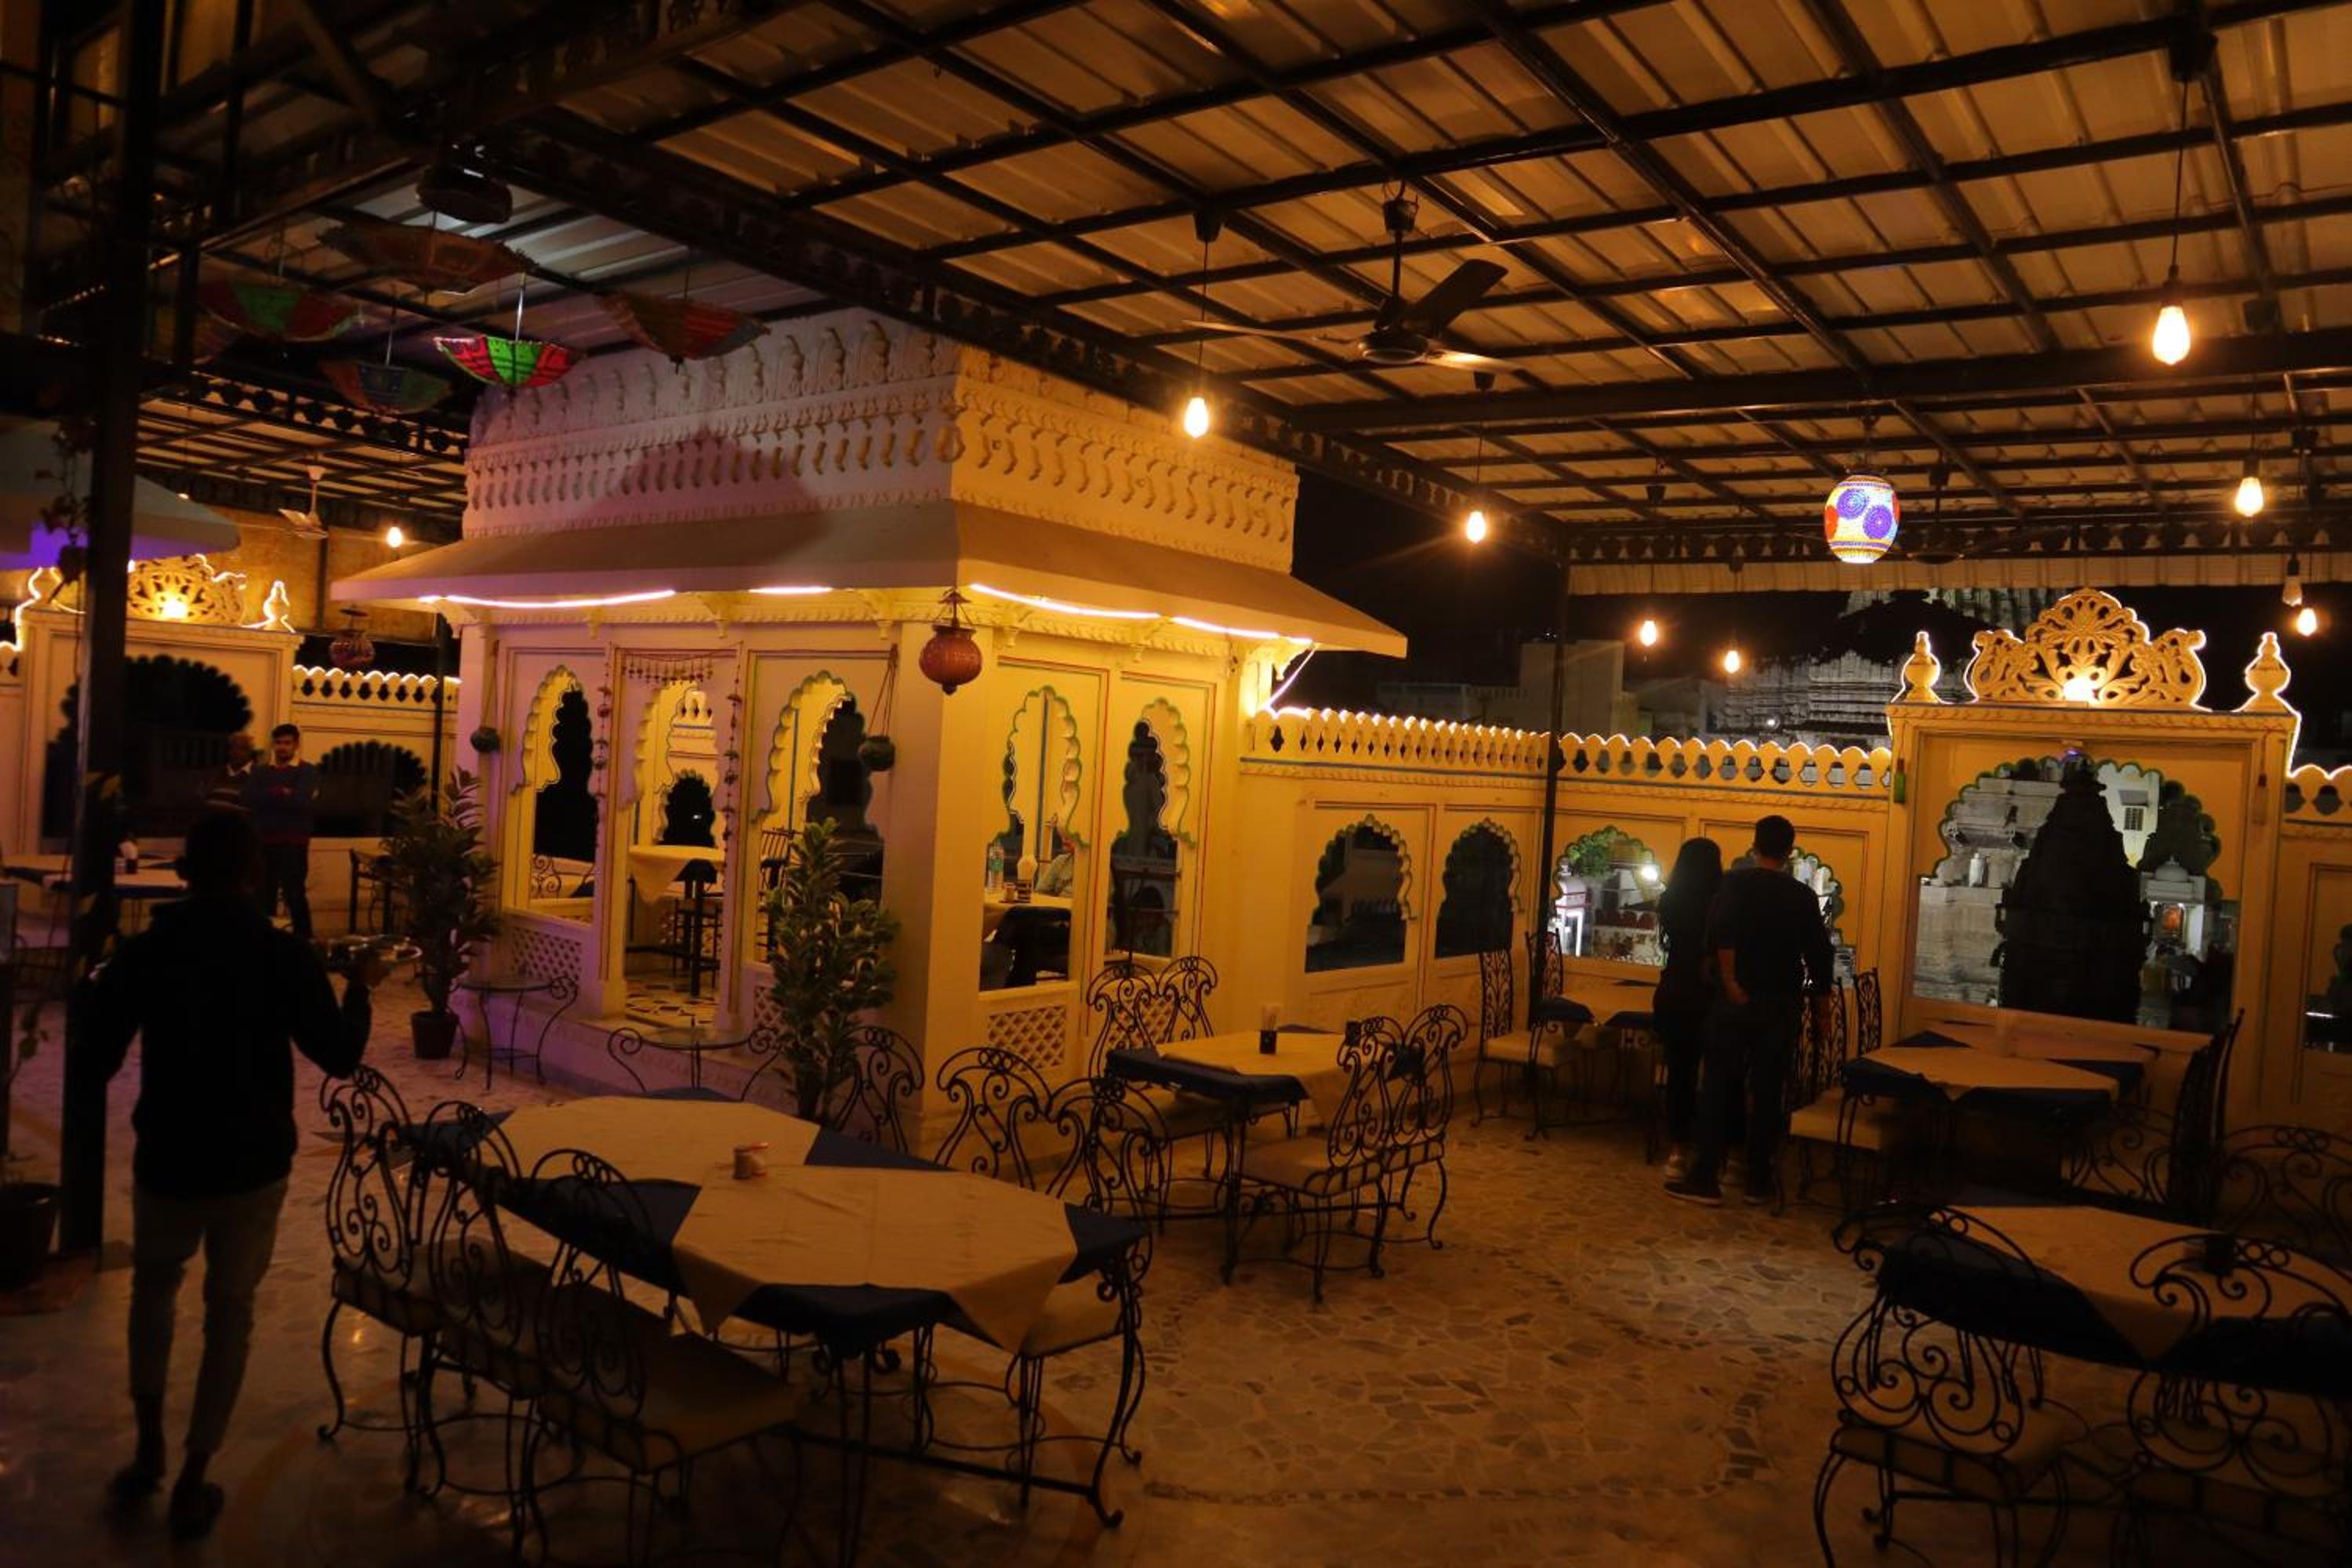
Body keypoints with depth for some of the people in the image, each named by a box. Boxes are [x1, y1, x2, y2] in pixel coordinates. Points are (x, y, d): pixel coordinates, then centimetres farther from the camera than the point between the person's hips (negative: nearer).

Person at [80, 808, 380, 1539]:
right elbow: (340, 1057, -5)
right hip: (254, 1167, -1)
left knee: (154, 1287, 27)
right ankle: (192, 1484, 16)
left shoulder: (142, 953, -10)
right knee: (229, 1313, 13)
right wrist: (359, 987, 10)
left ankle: (148, 1449, 28)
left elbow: (95, 1065, 0)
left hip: (167, 1163, 1)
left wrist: (105, 989, 16)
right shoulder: (286, 956, -13)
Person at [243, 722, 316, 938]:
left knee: (295, 895, -5)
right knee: (264, 895, 9)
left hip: (293, 843, -5)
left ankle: (303, 941, 0)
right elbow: (249, 799, -3)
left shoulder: (306, 771, 1)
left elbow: (300, 800, -15)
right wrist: (281, 793, -13)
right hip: (264, 842, 5)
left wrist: (269, 796, -5)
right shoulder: (261, 772, 14)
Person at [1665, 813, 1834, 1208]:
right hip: (1782, 1005, 2)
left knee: (1718, 1089, 1)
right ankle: (1760, 1180, 14)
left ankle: (1705, 1177, 1)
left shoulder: (1735, 884, -4)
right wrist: (1821, 995, 19)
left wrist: (1730, 983, -17)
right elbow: (1818, 952, 6)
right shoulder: (1803, 896, 3)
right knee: (1768, 1092, 8)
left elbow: (1721, 935, -19)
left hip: (1736, 1000, -2)